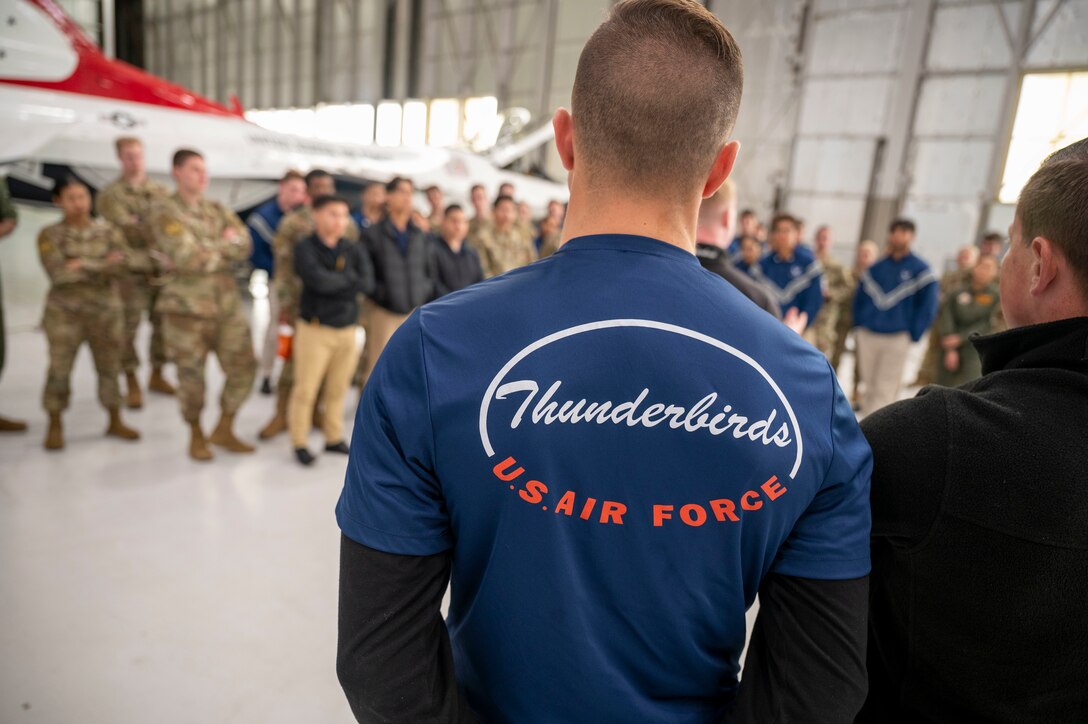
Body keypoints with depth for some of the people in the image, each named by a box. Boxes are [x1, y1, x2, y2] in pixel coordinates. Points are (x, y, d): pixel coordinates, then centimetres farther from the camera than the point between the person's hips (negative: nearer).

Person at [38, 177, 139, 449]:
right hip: (64, 312, -2)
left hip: (107, 310, 2)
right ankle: (55, 426, 16)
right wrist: (102, 265, -16)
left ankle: (115, 422, 21)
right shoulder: (50, 235, -3)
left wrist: (83, 265, -19)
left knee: (110, 367, 9)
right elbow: (58, 273, -16)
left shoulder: (108, 231, 3)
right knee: (59, 369, 2)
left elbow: (120, 264, -10)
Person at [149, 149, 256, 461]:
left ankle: (224, 430, 22)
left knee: (243, 367, 3)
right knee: (191, 375, 4)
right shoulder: (165, 211, -4)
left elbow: (243, 246, -3)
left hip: (228, 304, 5)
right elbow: (186, 257, -18)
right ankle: (196, 436, 25)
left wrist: (202, 252, -14)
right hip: (187, 307, -5)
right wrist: (224, 245, -4)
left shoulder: (219, 210, 13)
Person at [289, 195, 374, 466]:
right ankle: (299, 443, 16)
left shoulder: (354, 250, 6)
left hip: (347, 329, 4)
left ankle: (334, 438, 25)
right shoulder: (306, 248, -5)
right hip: (315, 329, -3)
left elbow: (367, 284, -8)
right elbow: (318, 280, -21)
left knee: (338, 389, 11)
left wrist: (335, 282, -15)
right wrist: (349, 279, -8)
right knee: (306, 389, 1)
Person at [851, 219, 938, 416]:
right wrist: (859, 323, 6)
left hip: (897, 339, -3)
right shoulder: (875, 268, 9)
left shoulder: (920, 270, -1)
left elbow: (927, 306, -4)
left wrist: (912, 335, -9)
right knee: (870, 386, 11)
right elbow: (860, 297, 17)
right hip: (867, 336, 4)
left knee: (885, 389, -1)